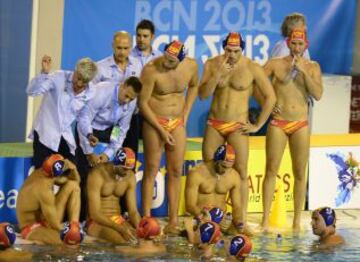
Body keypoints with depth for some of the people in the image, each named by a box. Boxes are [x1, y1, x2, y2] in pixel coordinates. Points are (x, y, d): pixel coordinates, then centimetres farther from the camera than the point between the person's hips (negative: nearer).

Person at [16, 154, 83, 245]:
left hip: (45, 219, 11)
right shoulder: (43, 188, -32)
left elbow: (76, 180, 5)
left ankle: (74, 225, -5)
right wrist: (67, 231, -8)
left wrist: (72, 168, -15)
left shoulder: (42, 172, -8)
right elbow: (54, 222, -25)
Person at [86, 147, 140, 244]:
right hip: (97, 222, -6)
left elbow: (133, 211, 2)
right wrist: (121, 229, -33)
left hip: (118, 220, 6)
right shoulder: (97, 175, -18)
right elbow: (95, 214, -22)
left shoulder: (130, 176, 1)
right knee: (123, 241, -34)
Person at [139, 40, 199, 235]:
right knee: (151, 170, -3)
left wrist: (185, 114, 9)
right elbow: (143, 103, -13)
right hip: (154, 123, -4)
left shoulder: (191, 66, -5)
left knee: (176, 172, 4)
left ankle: (173, 222, 7)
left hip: (177, 123, 5)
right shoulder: (151, 70, -20)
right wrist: (161, 130, -11)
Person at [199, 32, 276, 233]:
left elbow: (270, 97, -3)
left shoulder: (252, 69, -6)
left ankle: (242, 221, -4)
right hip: (214, 124, 3)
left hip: (238, 126, -3)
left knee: (241, 172, -6)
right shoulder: (212, 65, 1)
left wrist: (258, 126, -4)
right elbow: (203, 94, -6)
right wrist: (218, 73, -19)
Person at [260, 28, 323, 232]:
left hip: (300, 125, 2)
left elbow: (318, 95, -8)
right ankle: (266, 219, 1)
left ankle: (297, 221, 9)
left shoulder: (313, 67, 5)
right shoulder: (275, 64, -1)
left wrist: (303, 71, -14)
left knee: (300, 173, 3)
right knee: (271, 170, -2)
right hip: (278, 123, -2)